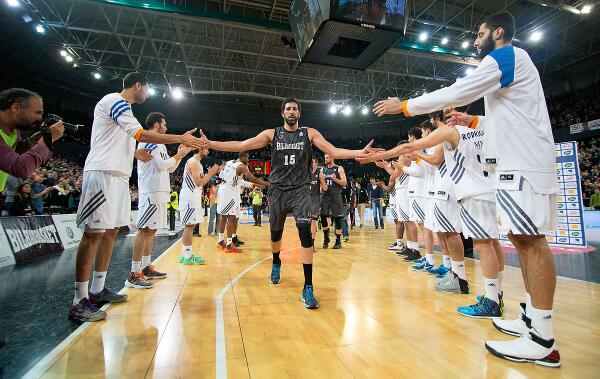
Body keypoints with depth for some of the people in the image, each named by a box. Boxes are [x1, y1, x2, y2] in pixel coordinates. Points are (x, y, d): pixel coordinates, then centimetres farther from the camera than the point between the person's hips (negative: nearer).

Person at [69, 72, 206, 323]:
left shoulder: (121, 105, 24)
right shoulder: (115, 100, -5)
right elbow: (141, 134, -17)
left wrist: (135, 152, 18)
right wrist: (181, 139, -17)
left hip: (118, 176, 10)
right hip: (104, 174, -10)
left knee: (111, 231, 10)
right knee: (94, 234, -9)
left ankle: (98, 290, 19)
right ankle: (79, 302, -2)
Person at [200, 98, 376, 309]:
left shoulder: (310, 133, 5)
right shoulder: (271, 134, 6)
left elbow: (334, 152, -1)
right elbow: (241, 145, 2)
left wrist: (359, 153, -16)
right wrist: (208, 143, -5)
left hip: (300, 190, -1)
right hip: (277, 190, 2)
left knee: (305, 233, -18)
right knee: (275, 234, 15)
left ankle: (308, 288, -10)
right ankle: (276, 264, 46)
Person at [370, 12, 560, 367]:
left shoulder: (505, 55, -3)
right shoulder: (517, 61, 27)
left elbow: (457, 93, -13)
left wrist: (404, 106, -7)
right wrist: (474, 121, 27)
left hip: (524, 161, -10)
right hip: (523, 160, 10)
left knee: (530, 240, -12)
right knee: (526, 238, 8)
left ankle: (542, 341, -6)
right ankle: (532, 318, 16)